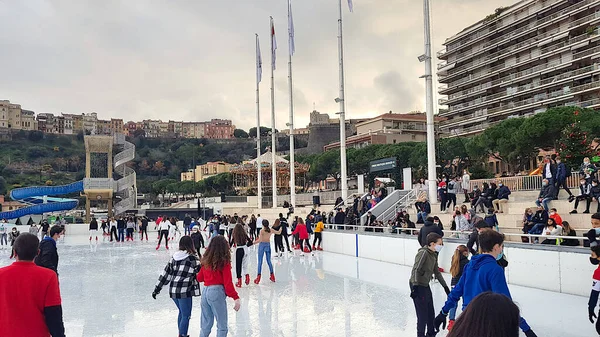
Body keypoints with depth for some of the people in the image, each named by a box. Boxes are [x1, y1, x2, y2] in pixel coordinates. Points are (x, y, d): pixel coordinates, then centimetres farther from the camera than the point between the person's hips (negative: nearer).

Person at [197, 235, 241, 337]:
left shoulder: (206, 260, 7)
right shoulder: (224, 262, -9)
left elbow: (199, 278, 15)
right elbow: (228, 283, -13)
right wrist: (236, 298, -11)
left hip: (205, 291, 6)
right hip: (217, 292, -6)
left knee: (206, 325, 17)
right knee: (222, 326, 3)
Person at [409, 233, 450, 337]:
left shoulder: (434, 255, 8)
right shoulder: (423, 253, -19)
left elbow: (437, 272, 18)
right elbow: (416, 270, -23)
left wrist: (445, 286, 22)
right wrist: (415, 287, -25)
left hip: (426, 286, 9)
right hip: (418, 286, -9)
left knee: (430, 313, 17)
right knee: (423, 314, -4)